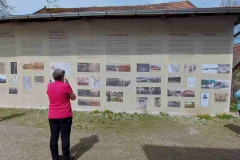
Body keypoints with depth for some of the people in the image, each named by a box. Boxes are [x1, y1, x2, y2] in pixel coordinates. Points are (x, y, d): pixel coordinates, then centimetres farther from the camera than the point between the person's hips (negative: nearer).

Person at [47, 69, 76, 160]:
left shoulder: (49, 86, 2)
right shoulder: (65, 86, -13)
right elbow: (73, 98, -1)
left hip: (52, 116, 5)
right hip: (65, 116, -5)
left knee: (54, 137, 11)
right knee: (65, 138, 4)